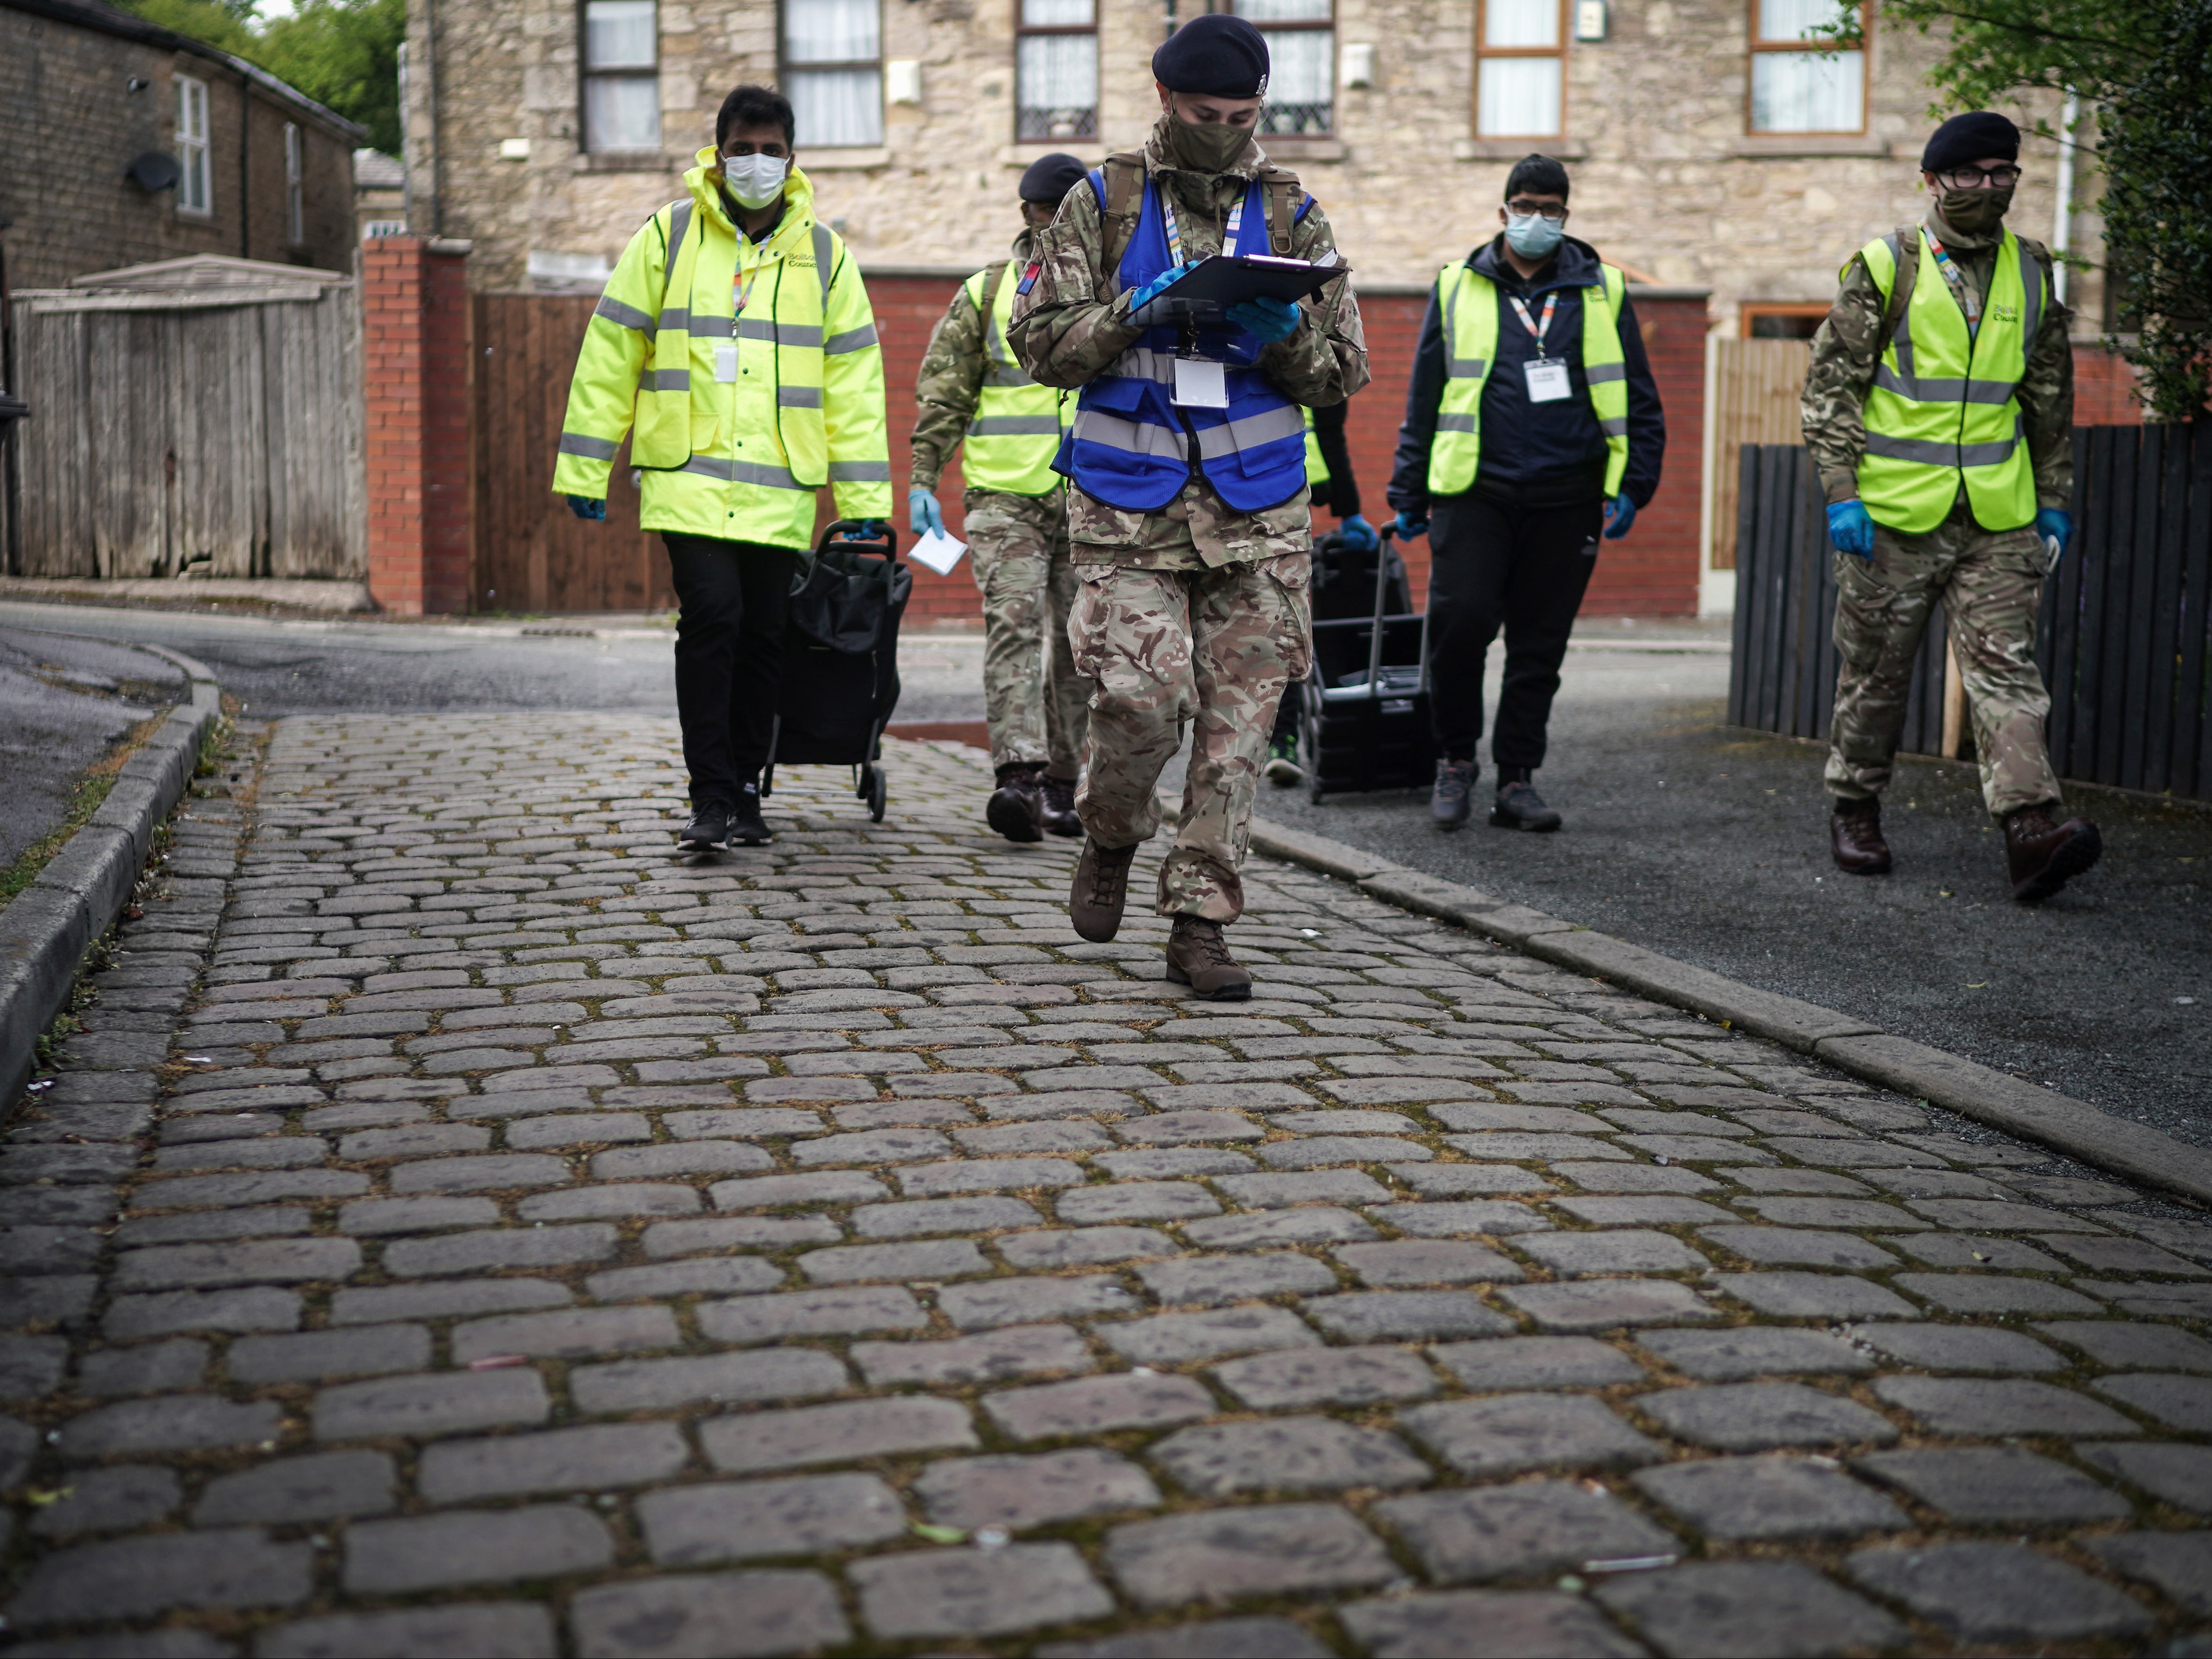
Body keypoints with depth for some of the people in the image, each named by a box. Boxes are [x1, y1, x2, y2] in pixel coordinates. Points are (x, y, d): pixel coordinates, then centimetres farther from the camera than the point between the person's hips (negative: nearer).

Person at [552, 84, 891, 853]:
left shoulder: (823, 253, 10)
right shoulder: (668, 236, 5)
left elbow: (854, 379, 10)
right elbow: (611, 353, 6)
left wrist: (864, 500, 6)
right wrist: (584, 467, 3)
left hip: (780, 487, 2)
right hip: (688, 476, -2)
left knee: (765, 633, 5)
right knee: (711, 617, -14)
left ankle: (745, 787, 20)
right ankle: (712, 797, -7)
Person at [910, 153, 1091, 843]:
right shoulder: (985, 294, 8)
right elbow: (943, 395, 7)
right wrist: (923, 480, -2)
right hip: (1006, 495, -2)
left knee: (1075, 644, 6)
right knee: (1014, 624, -16)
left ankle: (1060, 784, 15)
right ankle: (1019, 777, -23)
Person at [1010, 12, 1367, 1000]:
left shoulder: (1293, 217, 10)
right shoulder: (1103, 203, 6)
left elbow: (1344, 373, 11)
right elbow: (1040, 343, 2)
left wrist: (1286, 335, -10)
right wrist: (1136, 313, -12)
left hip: (1257, 508, 2)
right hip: (1129, 501, -2)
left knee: (1239, 719, -2)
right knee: (1139, 697, -13)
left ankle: (1200, 925, 7)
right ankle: (1110, 842, 19)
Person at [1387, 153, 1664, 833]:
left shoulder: (1601, 292, 11)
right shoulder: (1459, 288, 10)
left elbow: (1639, 400, 13)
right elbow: (1424, 398, 13)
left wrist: (1631, 487, 3)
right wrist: (1409, 495, 10)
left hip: (1566, 500, 1)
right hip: (1474, 491, -1)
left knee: (1540, 644, 4)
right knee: (1459, 620, -13)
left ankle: (1516, 781, 14)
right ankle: (1456, 758, 8)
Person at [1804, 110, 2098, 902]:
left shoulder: (2030, 272, 11)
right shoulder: (1884, 266, -2)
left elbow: (2051, 397, 18)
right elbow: (1830, 385, -3)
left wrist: (2054, 502, 15)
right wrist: (1841, 494, -11)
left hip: (1998, 517, 3)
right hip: (1894, 512, -3)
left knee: (2005, 665, -7)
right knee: (1875, 670, 7)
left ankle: (2031, 824, -16)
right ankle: (1854, 811, 22)